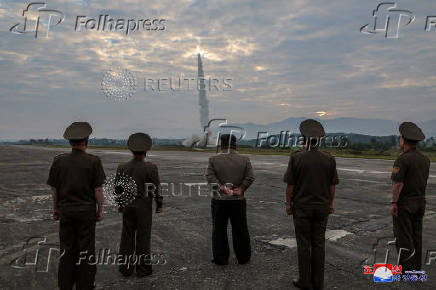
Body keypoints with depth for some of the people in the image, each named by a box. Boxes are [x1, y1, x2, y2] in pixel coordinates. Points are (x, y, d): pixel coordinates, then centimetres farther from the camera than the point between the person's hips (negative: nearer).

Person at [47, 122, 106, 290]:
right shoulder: (93, 161, -11)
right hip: (87, 211, -2)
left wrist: (56, 209, 15)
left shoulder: (59, 161, -3)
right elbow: (98, 189, -10)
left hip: (66, 211, 3)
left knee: (66, 249, 14)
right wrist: (100, 210, 1)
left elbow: (54, 189, 3)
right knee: (85, 249, 9)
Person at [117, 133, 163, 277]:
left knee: (127, 236, 13)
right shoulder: (151, 168, -14)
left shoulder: (122, 167, -3)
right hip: (144, 207, -3)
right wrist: (159, 205, 2)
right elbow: (156, 188, -10)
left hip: (127, 206, 3)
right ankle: (143, 268, 17)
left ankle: (126, 267, 23)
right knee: (143, 237, 7)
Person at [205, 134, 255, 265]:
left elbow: (209, 176, -13)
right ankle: (243, 258, 24)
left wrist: (222, 187, -13)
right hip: (238, 200, 1)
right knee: (240, 230, 13)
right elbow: (250, 177, -7)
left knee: (219, 230, 10)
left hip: (219, 200, -1)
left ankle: (220, 258, 17)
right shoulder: (244, 159, -1)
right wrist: (240, 189, -6)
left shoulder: (214, 159, -3)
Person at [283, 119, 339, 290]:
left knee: (303, 244, 7)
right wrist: (330, 203, 15)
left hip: (302, 207, -3)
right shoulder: (329, 159, -3)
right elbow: (332, 186, 3)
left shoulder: (296, 157, -12)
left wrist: (288, 203, 2)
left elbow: (290, 184, -9)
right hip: (322, 207, 3)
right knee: (319, 244, 12)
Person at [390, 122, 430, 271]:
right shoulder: (425, 159, 6)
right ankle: (417, 268, 24)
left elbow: (398, 183, -20)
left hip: (404, 203, -7)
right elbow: (424, 180, 11)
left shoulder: (402, 159, -18)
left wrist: (393, 202, -14)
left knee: (403, 237, 1)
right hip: (420, 201, 7)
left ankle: (407, 268, 5)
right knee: (416, 235, 15)